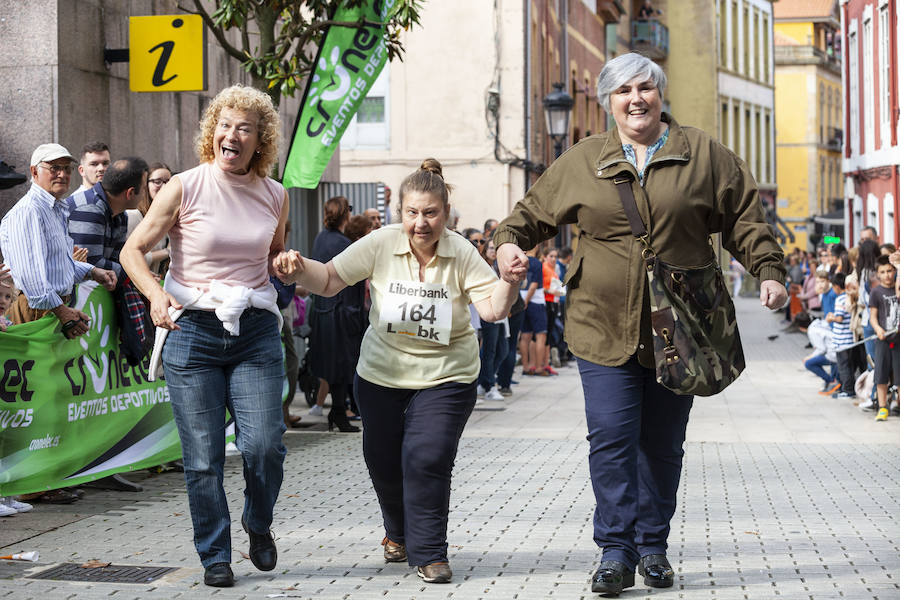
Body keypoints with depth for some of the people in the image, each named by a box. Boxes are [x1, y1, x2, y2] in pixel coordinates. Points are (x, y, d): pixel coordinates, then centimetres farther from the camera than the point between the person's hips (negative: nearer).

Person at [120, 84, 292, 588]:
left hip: (256, 331, 2)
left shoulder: (275, 196, 6)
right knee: (203, 457, 0)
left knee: (264, 446, -9)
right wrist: (156, 294, -21)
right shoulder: (185, 188, -5)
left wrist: (284, 267, -1)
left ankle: (259, 523, 22)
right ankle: (215, 556, 18)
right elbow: (133, 250, -3)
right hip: (193, 332, -2)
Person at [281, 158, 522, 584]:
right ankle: (399, 532, 40)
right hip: (381, 374, 2)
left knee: (427, 458, -15)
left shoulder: (462, 254, -11)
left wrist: (510, 282, -35)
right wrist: (301, 269, -25)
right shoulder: (380, 245, -10)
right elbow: (330, 281, -5)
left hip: (445, 378, -2)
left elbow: (493, 310, -16)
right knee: (382, 461, 10)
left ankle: (428, 553, 1)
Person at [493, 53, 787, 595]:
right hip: (605, 327, 0)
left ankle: (653, 547, 21)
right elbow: (536, 210, 15)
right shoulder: (581, 162, 7)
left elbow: (745, 219, 7)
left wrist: (769, 270, -3)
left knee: (663, 444, 8)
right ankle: (617, 552, -4)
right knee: (612, 439, -10)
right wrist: (510, 240, -3)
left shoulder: (704, 156, 5)